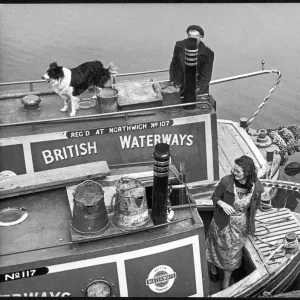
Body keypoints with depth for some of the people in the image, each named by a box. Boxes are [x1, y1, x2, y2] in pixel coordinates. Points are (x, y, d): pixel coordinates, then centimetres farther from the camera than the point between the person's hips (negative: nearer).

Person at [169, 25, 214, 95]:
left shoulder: (208, 53, -9)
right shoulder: (179, 46, -2)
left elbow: (205, 77, -8)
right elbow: (173, 65, 11)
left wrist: (197, 90, -19)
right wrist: (172, 82, 5)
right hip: (180, 88, 2)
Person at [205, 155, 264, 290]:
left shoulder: (256, 187, -20)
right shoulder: (226, 181, -26)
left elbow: (255, 205, -1)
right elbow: (215, 197, -10)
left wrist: (250, 223, 6)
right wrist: (223, 204, -31)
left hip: (240, 225, 1)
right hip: (222, 222, -1)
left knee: (232, 252, 17)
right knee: (217, 246, 22)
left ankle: (226, 282, 40)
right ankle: (213, 267, 56)